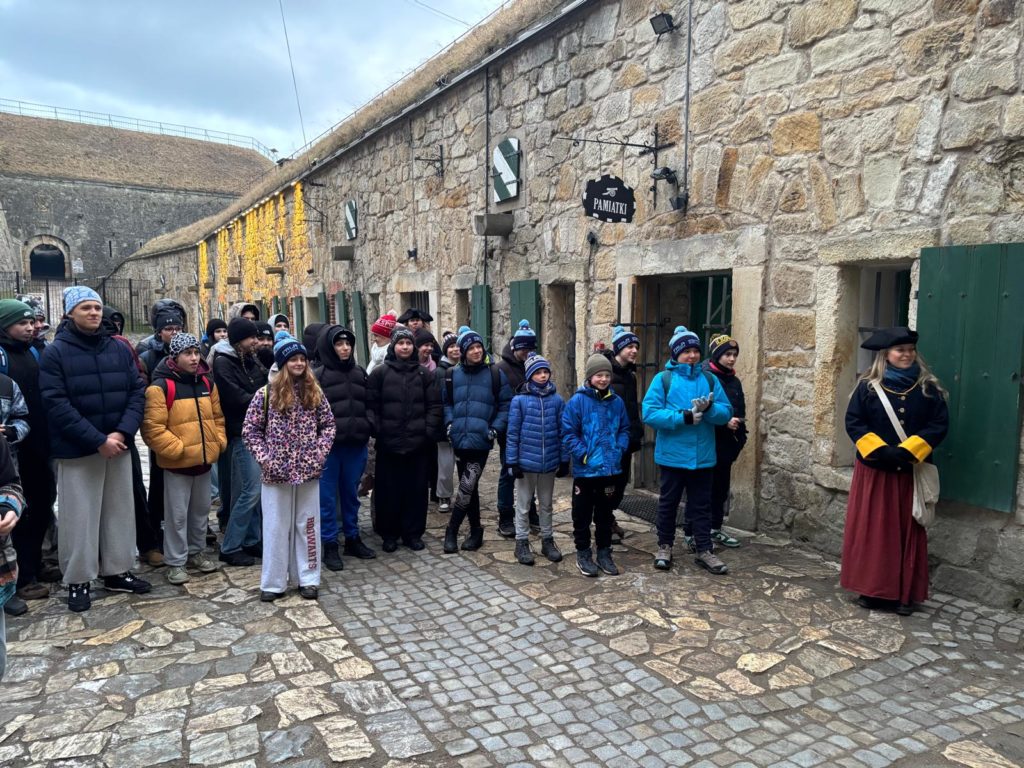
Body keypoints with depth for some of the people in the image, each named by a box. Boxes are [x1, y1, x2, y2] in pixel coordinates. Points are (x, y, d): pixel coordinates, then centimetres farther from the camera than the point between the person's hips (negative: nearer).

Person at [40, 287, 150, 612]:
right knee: (80, 516, 3)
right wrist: (98, 440, -19)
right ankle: (78, 580, 18)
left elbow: (138, 391, 2)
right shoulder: (55, 353, -6)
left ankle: (117, 571, 26)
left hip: (118, 445, 4)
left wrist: (122, 432, -13)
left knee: (120, 510, 12)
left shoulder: (119, 349, 6)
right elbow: (56, 404, -14)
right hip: (76, 450, -4)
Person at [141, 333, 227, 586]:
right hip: (176, 462, -6)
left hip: (204, 459, 6)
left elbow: (217, 417, 16)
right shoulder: (161, 386, -13)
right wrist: (178, 449, -19)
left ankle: (196, 552, 32)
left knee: (201, 510, 17)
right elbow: (153, 428, -17)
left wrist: (219, 442, 4)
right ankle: (175, 562, 15)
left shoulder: (206, 382, 8)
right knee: (177, 514, 2)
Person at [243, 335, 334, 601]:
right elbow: (250, 430, -1)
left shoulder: (315, 393, 3)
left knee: (308, 525, 10)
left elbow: (328, 425, 9)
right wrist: (265, 458, -10)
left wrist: (320, 452, -4)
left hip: (309, 471, 2)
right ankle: (273, 582, 18)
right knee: (276, 527, 7)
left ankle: (309, 578, 21)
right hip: (276, 472, -2)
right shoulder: (266, 393, -5)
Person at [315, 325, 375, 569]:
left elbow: (368, 405, 19)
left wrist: (368, 427, 6)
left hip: (356, 444, 5)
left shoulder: (360, 373, 12)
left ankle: (353, 539, 28)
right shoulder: (318, 375, -4)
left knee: (351, 493, 15)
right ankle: (330, 545, 13)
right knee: (328, 496, 4)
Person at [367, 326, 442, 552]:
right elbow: (371, 404, 1)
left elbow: (434, 405, 7)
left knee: (416, 488, 7)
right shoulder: (380, 372, 2)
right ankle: (389, 534, 20)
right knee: (388, 489, 6)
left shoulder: (423, 373, 7)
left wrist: (430, 430, -1)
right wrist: (376, 430, -7)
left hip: (417, 442, 2)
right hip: (388, 442, -1)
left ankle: (413, 533, 20)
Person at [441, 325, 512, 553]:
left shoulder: (495, 374, 0)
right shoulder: (452, 375, 8)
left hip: (481, 441, -3)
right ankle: (475, 530, 26)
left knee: (467, 488, -9)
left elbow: (506, 404, 3)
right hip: (459, 440, 4)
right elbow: (446, 403, 17)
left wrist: (495, 429, -7)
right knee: (469, 488, 12)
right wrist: (449, 423, 2)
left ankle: (452, 531, 6)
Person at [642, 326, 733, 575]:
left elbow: (726, 412, 1)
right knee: (668, 503, 12)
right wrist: (683, 417, -22)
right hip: (672, 455, -2)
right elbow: (649, 413, -14)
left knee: (701, 505, 11)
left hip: (703, 456, 2)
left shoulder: (709, 379, 5)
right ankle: (665, 546, 26)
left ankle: (704, 550, 21)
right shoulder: (663, 378, -5)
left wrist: (709, 408, -20)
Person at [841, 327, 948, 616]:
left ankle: (905, 593, 14)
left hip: (911, 471, 1)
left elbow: (939, 424, -3)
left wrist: (907, 451, -15)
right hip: (874, 469, -1)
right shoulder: (869, 386, 0)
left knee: (908, 531, 5)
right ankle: (871, 589, 14)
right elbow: (854, 422, -3)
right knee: (871, 530, 3)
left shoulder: (928, 387, 2)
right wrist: (880, 450, -15)